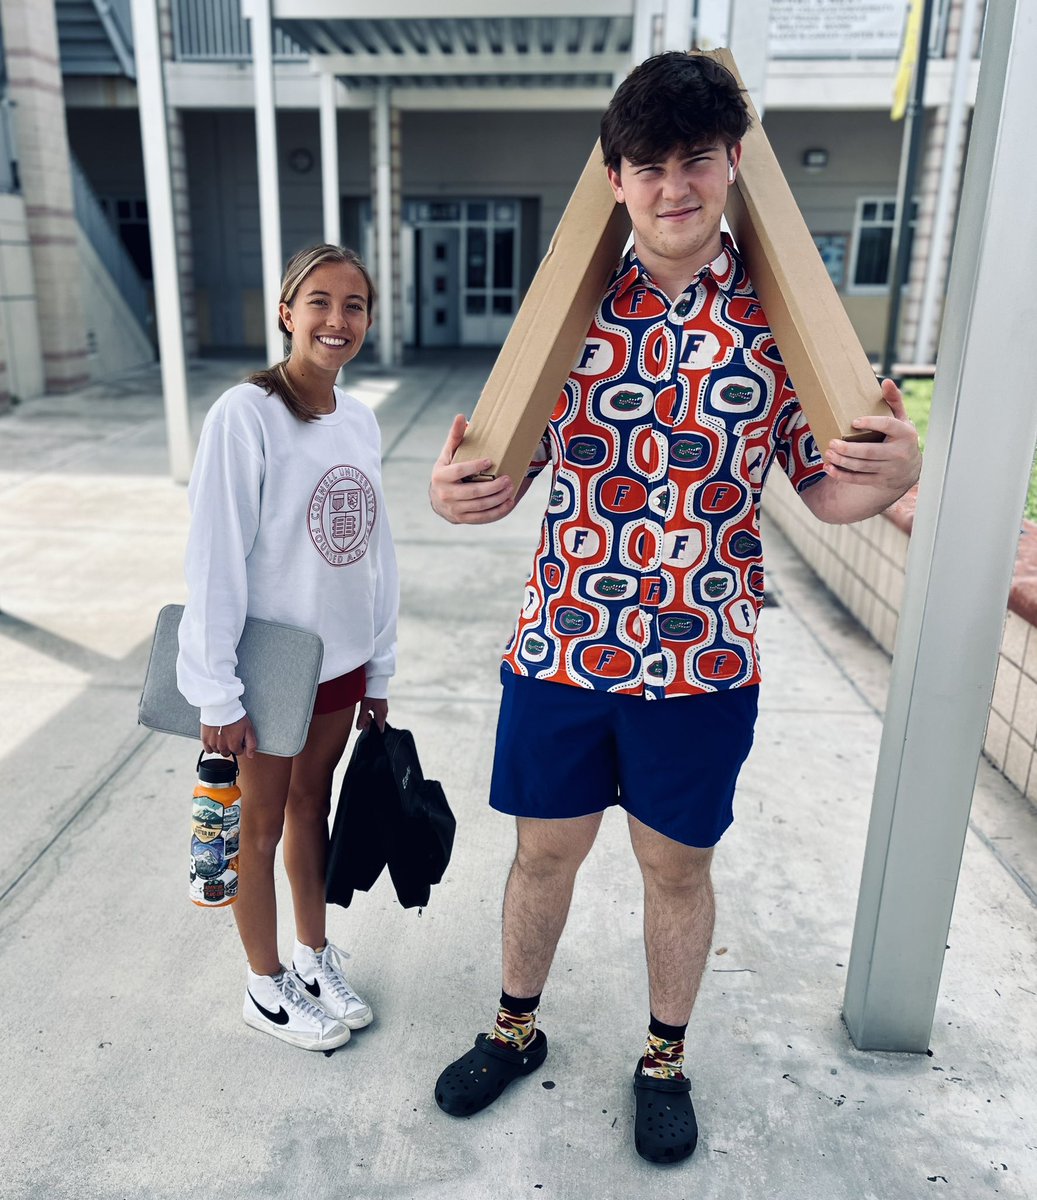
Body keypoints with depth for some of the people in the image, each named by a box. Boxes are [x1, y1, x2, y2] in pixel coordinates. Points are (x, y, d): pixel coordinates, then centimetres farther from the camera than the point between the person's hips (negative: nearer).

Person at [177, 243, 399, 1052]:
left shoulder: (361, 420, 2)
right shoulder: (247, 415, -17)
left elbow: (375, 551, 7)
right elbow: (215, 559, -16)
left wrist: (379, 671, 9)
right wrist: (217, 692, -15)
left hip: (341, 661, 5)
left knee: (312, 805, 20)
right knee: (264, 824, 12)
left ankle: (315, 958, 39)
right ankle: (267, 987, 32)